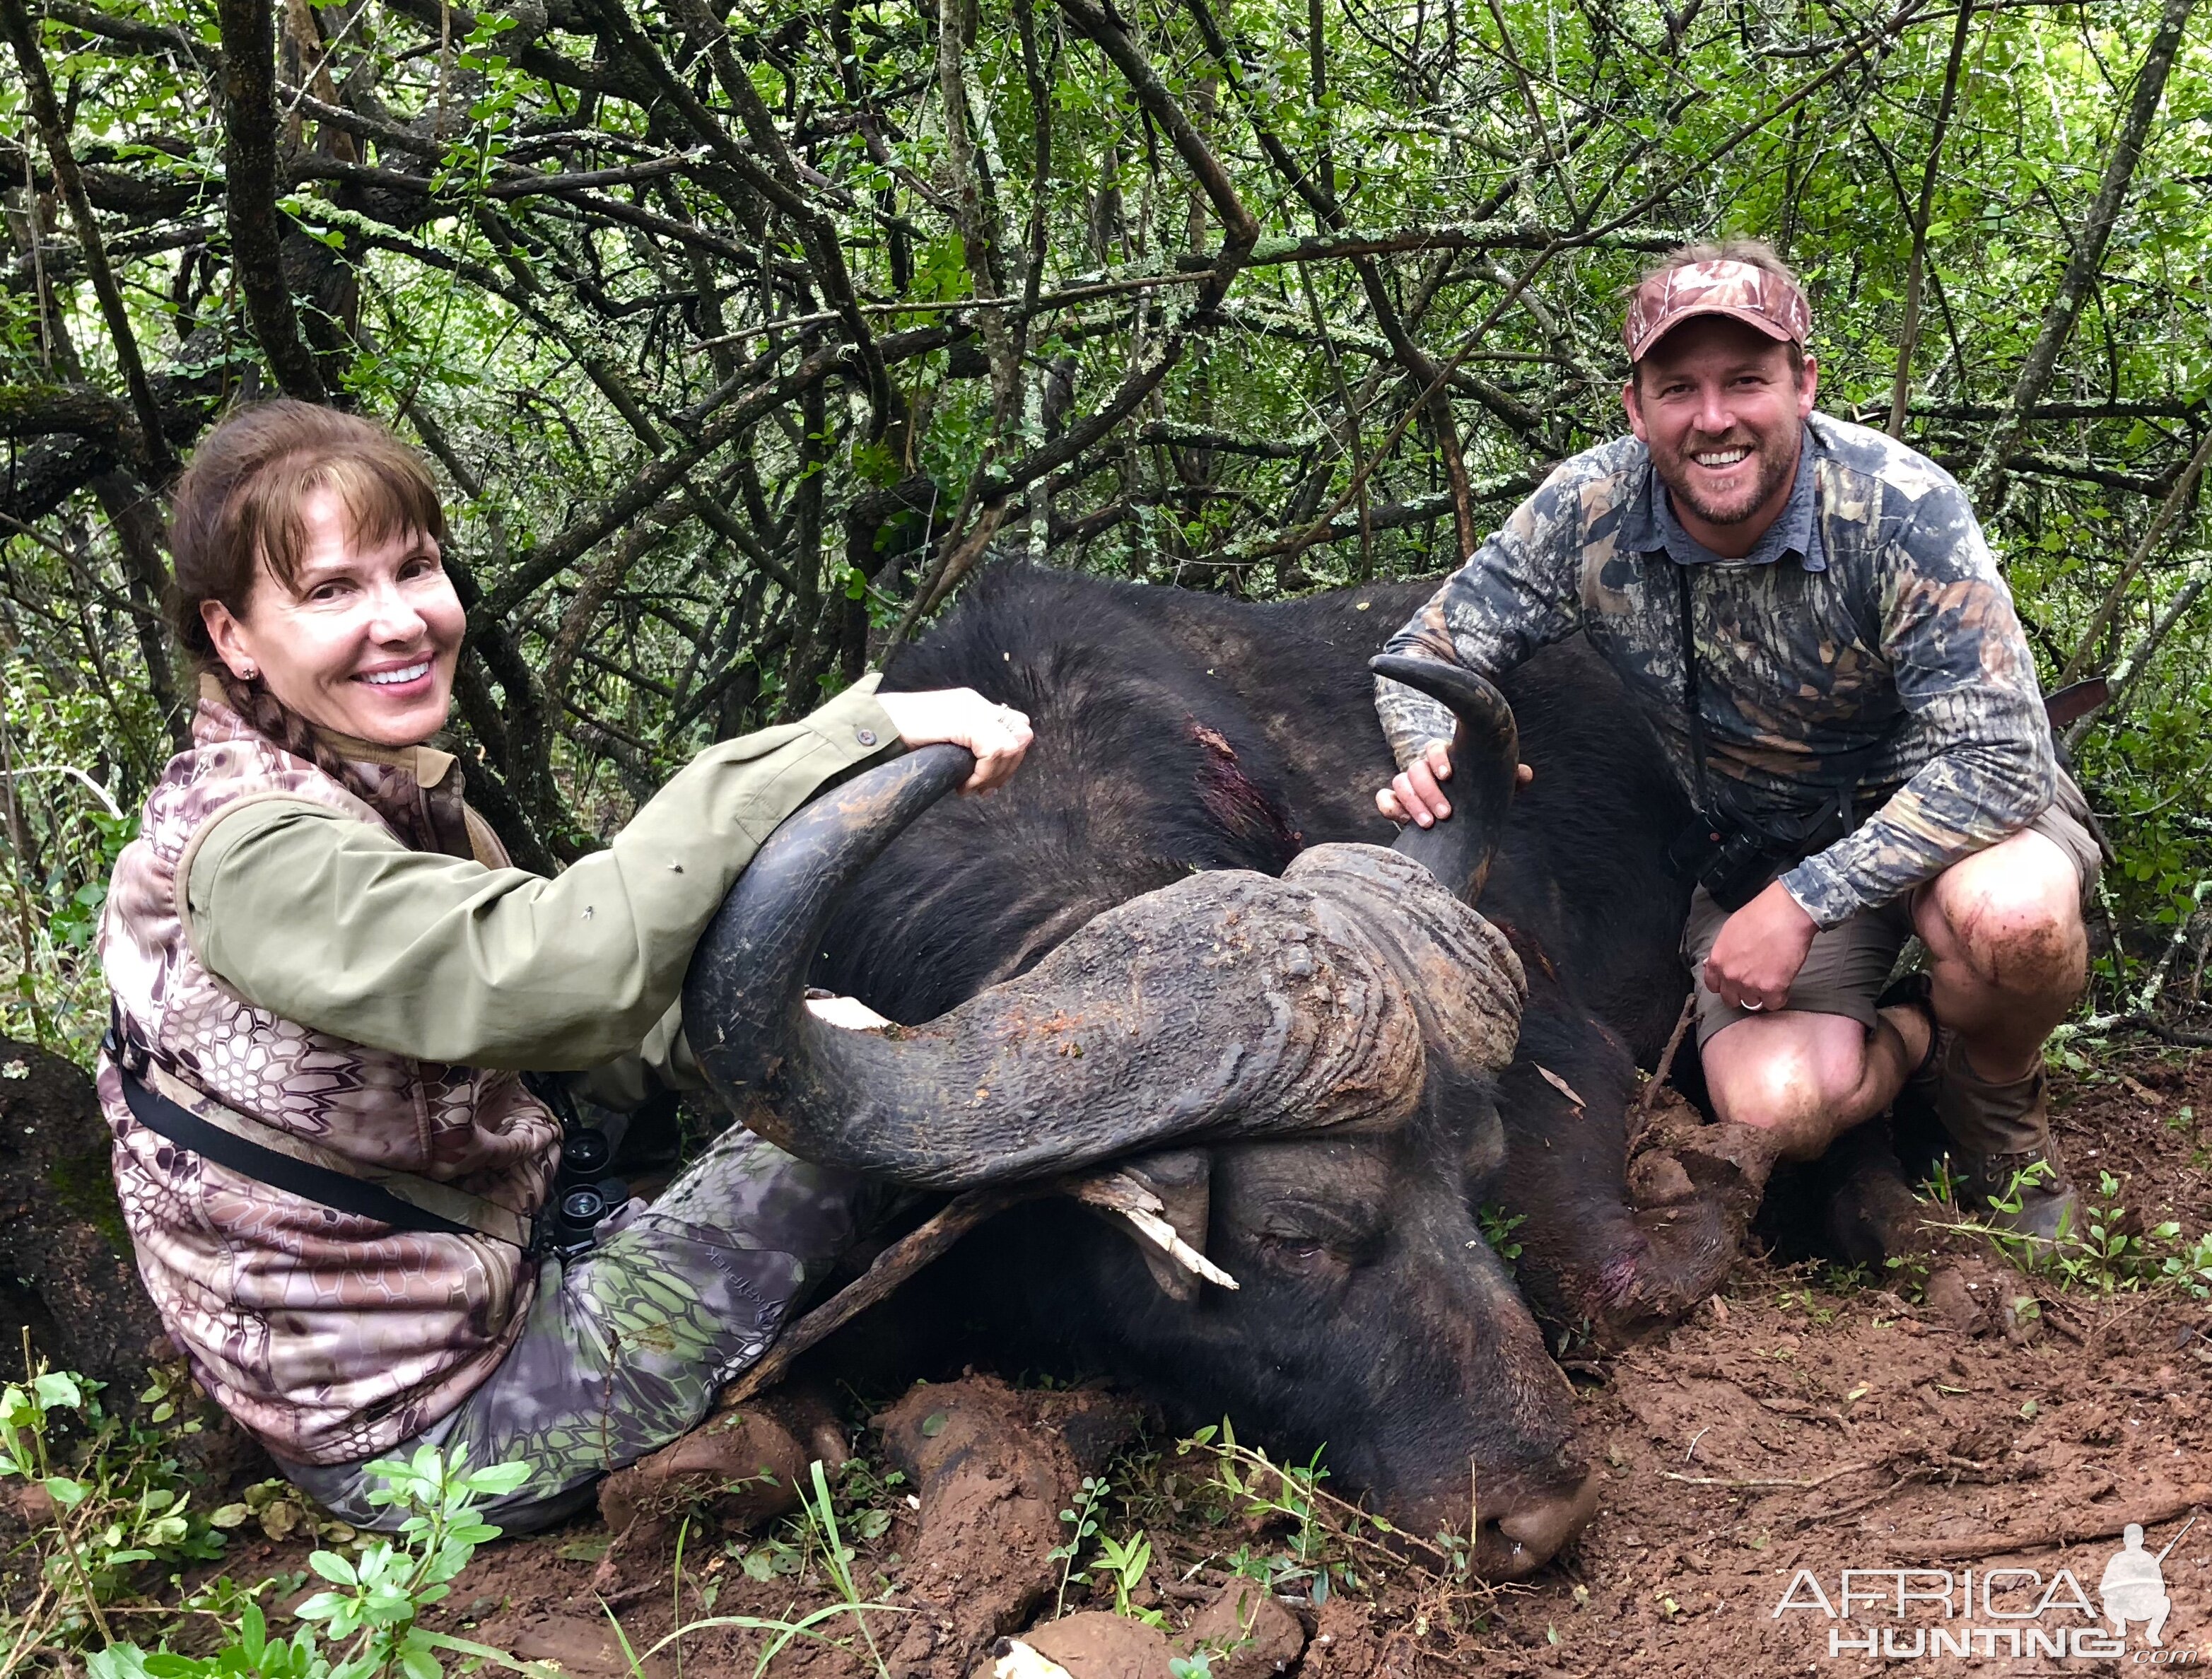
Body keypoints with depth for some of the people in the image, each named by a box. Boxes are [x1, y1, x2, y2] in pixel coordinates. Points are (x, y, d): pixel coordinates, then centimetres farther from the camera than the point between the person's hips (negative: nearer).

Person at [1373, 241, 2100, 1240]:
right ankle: (1911, 1037, 11)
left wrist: (1804, 902, -32)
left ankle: (1998, 1097, -2)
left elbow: (1997, 756, -28)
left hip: (1949, 809, -2)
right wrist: (1429, 757, -29)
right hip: (1757, 849, 2)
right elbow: (1427, 653, -4)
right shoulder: (1588, 513, -17)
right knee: (1775, 1108, -26)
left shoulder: (1903, 509, -25)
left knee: (2009, 916, -39)